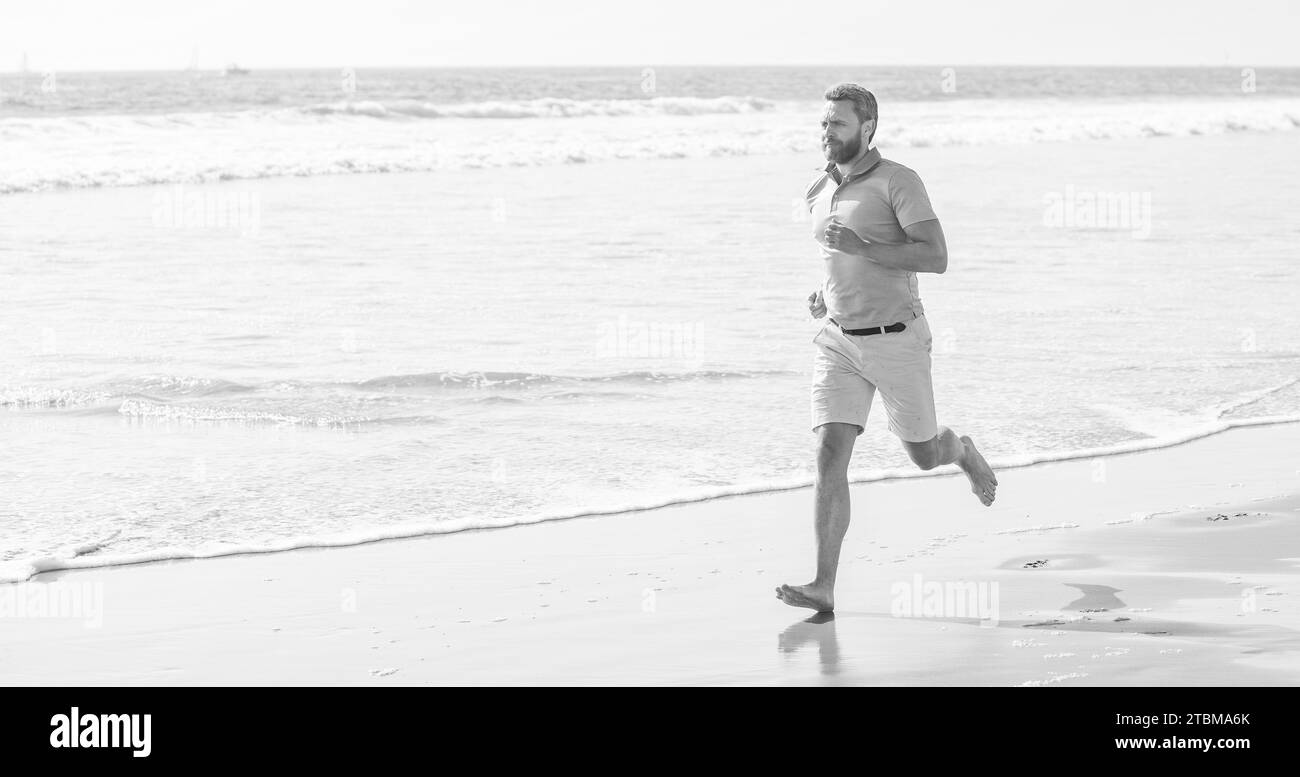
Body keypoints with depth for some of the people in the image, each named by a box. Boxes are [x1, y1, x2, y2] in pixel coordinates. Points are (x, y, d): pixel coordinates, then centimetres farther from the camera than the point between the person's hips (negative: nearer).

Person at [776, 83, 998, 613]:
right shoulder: (818, 194, 8)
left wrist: (861, 247, -28)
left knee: (924, 456, 12)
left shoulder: (899, 182, -13)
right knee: (830, 457, -12)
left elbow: (936, 258, -22)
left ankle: (961, 451, 51)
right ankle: (824, 587, -17)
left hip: (898, 343, -4)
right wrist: (825, 294, 8)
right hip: (839, 344, 4)